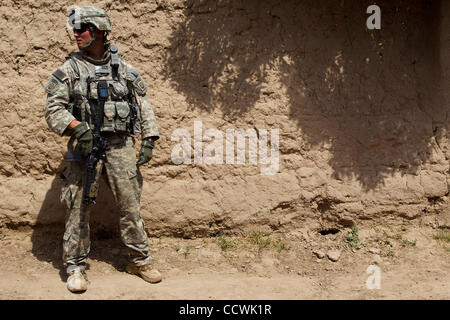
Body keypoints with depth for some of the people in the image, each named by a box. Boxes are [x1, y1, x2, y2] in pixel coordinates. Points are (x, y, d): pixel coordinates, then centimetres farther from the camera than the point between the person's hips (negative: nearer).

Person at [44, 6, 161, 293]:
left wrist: (149, 139, 2)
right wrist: (76, 126, -19)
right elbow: (54, 109, 0)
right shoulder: (70, 70, 4)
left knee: (131, 205, 4)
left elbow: (143, 105, 12)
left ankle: (140, 260, 18)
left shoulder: (124, 68, 10)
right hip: (85, 146, -1)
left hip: (121, 146, 1)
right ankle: (75, 267, 14)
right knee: (78, 207, 0)